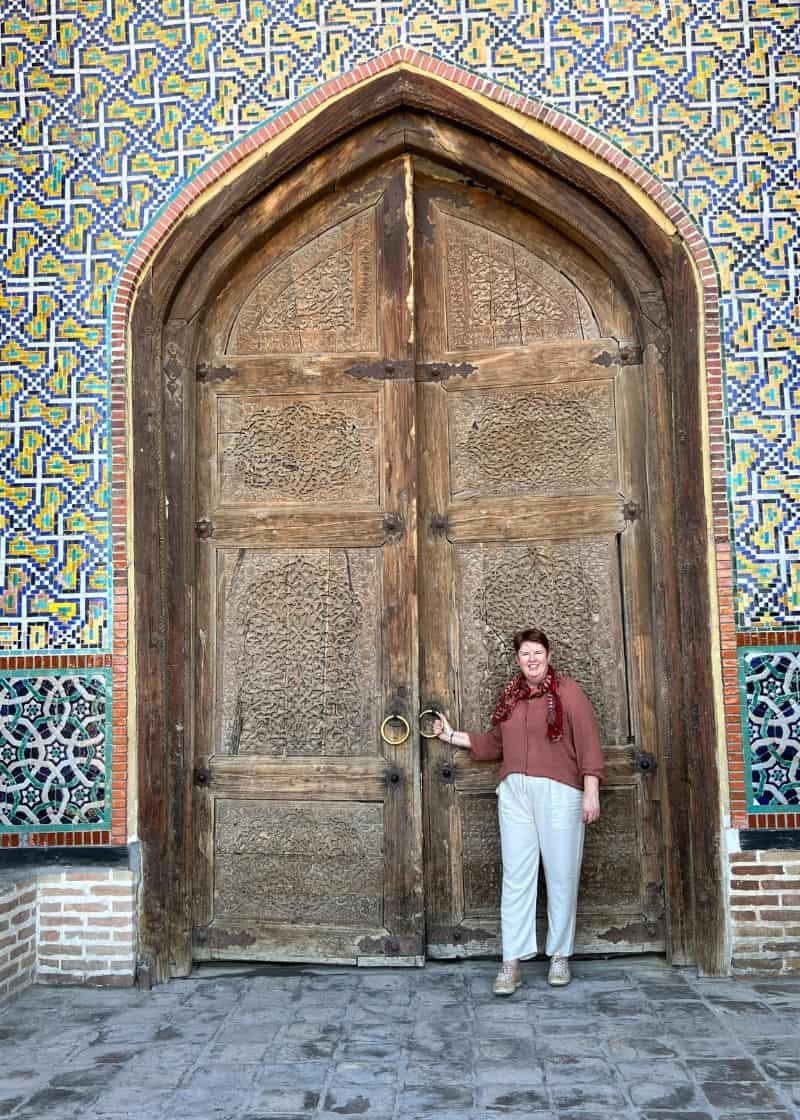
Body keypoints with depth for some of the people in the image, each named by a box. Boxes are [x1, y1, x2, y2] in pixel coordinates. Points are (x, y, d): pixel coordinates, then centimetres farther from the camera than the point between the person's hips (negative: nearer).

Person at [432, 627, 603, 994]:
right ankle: (512, 962, 3)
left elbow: (588, 744, -5)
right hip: (514, 792, 4)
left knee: (561, 875, 3)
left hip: (559, 792, -4)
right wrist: (452, 736, 22)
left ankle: (560, 956, 18)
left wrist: (591, 791, -10)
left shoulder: (567, 691, -1)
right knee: (516, 877, 1)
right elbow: (494, 743, 22)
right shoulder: (510, 696, 14)